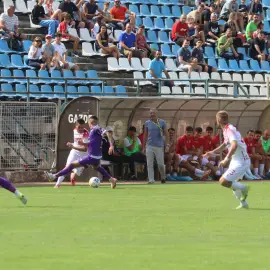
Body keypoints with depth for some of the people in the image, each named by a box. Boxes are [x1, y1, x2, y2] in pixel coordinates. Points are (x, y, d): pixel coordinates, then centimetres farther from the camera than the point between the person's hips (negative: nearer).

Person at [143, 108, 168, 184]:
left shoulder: (162, 122, 1)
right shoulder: (147, 123, 7)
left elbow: (166, 134, 2)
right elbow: (145, 135, 13)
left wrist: (167, 145, -5)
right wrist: (144, 146, 12)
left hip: (159, 146, -2)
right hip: (149, 146, 2)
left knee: (160, 164, -1)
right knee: (149, 164, -3)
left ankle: (163, 177, 21)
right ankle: (151, 180, 1)